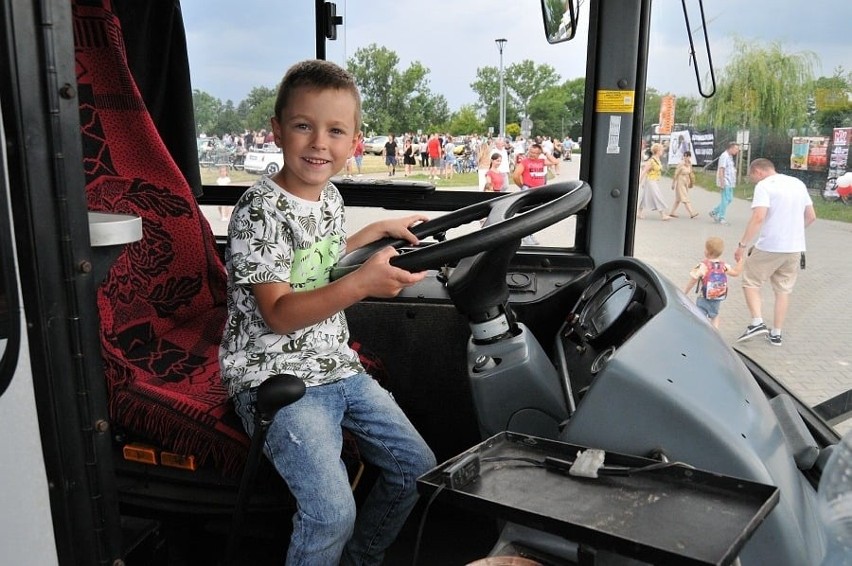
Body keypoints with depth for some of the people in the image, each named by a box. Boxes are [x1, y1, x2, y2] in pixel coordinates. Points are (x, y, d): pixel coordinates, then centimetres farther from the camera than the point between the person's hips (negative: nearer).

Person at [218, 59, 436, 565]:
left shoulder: (330, 196, 7)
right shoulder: (260, 210, -17)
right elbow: (278, 315, -21)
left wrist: (379, 230, 19)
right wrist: (361, 285, -34)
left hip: (339, 367, 8)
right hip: (274, 378, -8)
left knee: (419, 469, 10)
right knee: (333, 512, -23)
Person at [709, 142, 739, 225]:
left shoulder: (730, 157, 16)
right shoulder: (724, 156, -14)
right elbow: (721, 170, -19)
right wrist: (722, 183, -23)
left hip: (729, 183, 10)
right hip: (725, 182, -10)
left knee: (729, 199, 11)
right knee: (725, 200, -6)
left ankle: (714, 212, 18)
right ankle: (721, 218, 2)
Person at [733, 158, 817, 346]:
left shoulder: (764, 186, -10)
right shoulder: (798, 183, 12)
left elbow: (758, 218, -22)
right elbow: (811, 217, 15)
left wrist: (742, 245, -18)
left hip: (769, 247, -6)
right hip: (795, 248, 7)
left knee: (750, 282, 10)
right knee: (783, 290, 14)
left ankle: (757, 322, -3)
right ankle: (776, 334, 19)